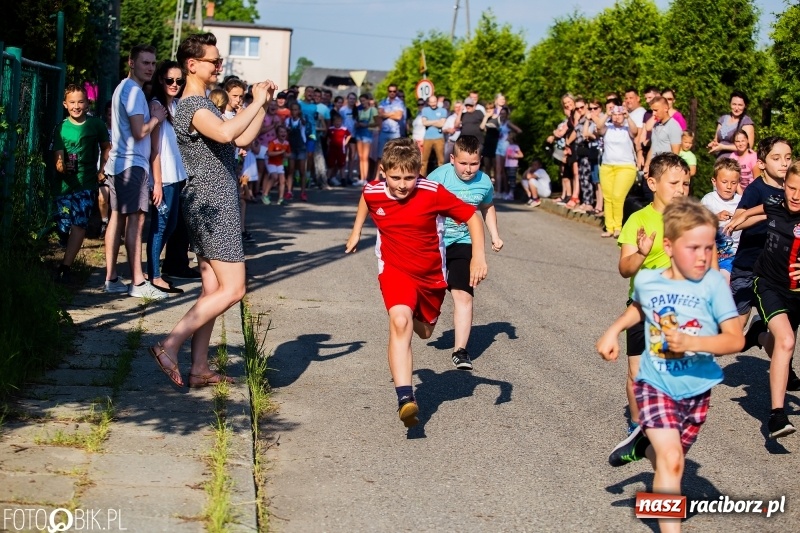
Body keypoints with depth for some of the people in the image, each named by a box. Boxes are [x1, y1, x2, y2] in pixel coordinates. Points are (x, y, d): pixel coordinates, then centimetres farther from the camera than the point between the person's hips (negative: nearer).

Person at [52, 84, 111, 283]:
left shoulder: (96, 124, 1)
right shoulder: (61, 128, 0)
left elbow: (106, 147, 17)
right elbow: (58, 157, -7)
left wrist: (102, 170, 9)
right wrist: (61, 166, -29)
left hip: (86, 183, -1)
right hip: (65, 183, 1)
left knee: (79, 225, -13)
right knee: (63, 226, 2)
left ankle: (65, 267, -13)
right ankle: (67, 263, 24)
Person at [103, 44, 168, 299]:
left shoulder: (123, 88, 20)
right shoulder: (134, 91, -13)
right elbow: (139, 132, -20)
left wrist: (152, 116, 11)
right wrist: (156, 118, -4)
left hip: (118, 163, 11)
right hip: (132, 164, -11)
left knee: (117, 218, 11)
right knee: (135, 220, -11)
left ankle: (111, 279, 14)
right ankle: (138, 283, -12)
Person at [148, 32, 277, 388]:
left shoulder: (202, 104, 19)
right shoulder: (193, 105, -15)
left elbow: (242, 139, 22)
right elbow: (225, 133, -35)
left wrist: (263, 104, 12)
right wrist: (256, 103, -22)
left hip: (210, 206, 10)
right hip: (213, 206, -10)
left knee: (213, 289, 10)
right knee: (232, 289, -10)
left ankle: (199, 369, 11)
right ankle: (170, 346, -11)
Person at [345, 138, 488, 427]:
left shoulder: (433, 193, -23)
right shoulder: (373, 192, -13)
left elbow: (472, 217, -16)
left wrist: (478, 256, -26)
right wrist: (356, 231, 21)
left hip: (431, 274, 1)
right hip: (395, 270, -1)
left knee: (424, 332, 20)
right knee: (400, 322, -29)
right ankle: (405, 398, -40)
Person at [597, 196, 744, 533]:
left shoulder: (713, 283, -17)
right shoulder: (647, 281, -8)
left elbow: (736, 339, -20)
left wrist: (692, 342, -33)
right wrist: (614, 330, 4)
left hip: (697, 389, 1)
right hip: (656, 385, -1)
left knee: (673, 460, 21)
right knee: (671, 460, -19)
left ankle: (645, 445, 55)